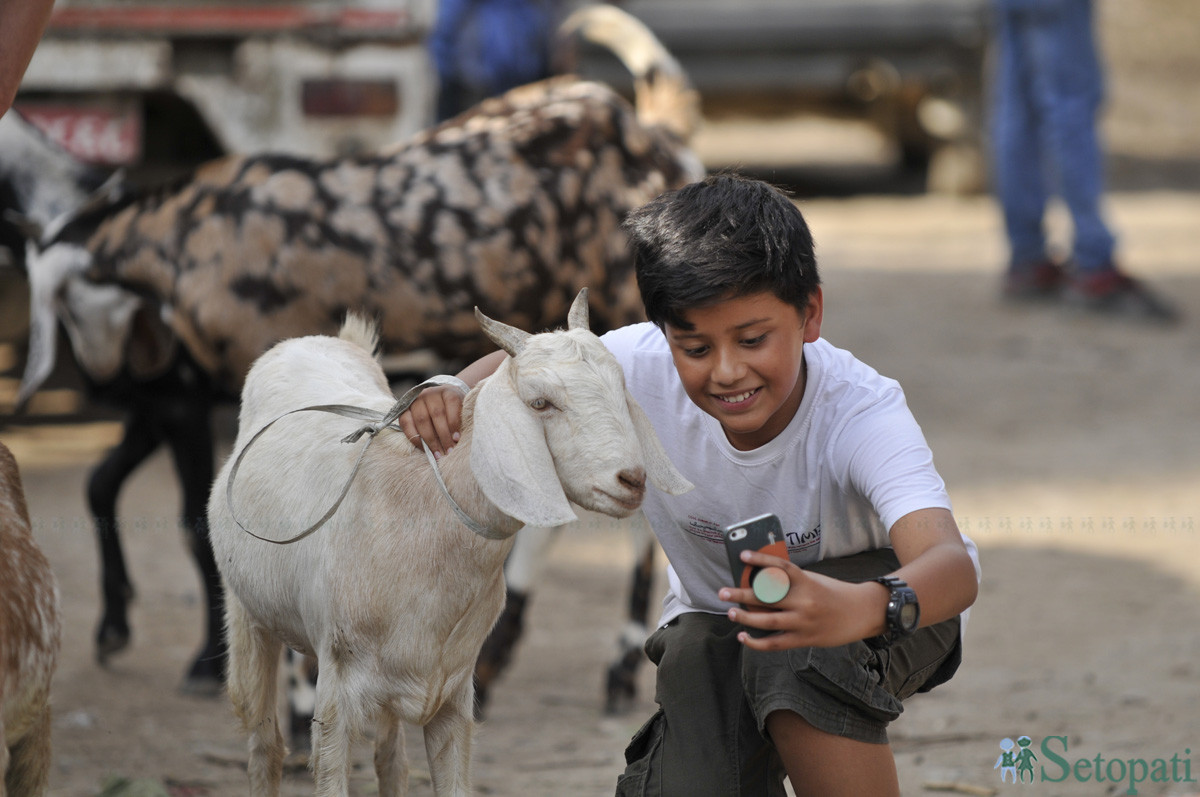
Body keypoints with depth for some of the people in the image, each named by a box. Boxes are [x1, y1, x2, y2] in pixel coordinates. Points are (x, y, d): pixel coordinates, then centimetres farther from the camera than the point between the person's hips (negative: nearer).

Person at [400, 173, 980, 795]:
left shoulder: (861, 413, -35)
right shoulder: (643, 369, -26)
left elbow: (953, 564, -52)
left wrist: (864, 609, -75)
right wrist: (452, 396, -29)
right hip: (714, 616, 3)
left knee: (793, 651, -37)